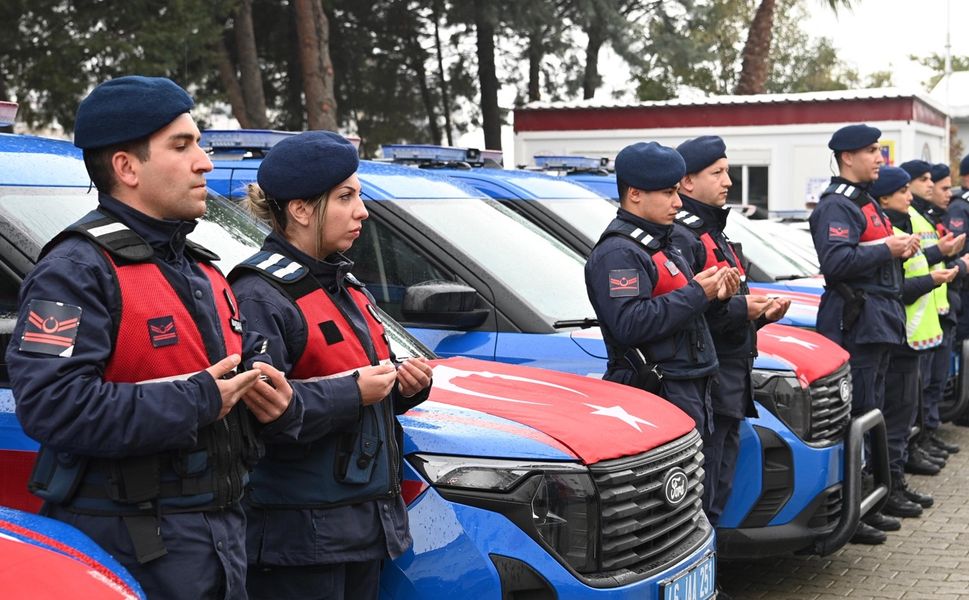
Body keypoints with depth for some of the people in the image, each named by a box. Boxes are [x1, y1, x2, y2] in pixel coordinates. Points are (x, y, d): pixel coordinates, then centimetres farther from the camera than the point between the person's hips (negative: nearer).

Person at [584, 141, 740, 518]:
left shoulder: (660, 243, 20)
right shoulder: (618, 253, -15)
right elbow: (629, 324, -27)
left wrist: (714, 292, 8)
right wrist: (696, 294, -20)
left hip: (691, 389, 11)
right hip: (657, 392, -11)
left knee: (699, 498, 17)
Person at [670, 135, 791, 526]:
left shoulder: (712, 233, 21)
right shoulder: (680, 237, -13)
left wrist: (761, 313, 10)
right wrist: (740, 309, -19)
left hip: (730, 387, 10)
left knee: (717, 495, 15)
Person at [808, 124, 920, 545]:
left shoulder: (864, 202, 22)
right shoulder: (836, 205, -12)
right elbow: (836, 261, -25)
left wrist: (901, 250, 13)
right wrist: (886, 248, -19)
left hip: (879, 321, 11)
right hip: (856, 320, -11)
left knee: (872, 412, 13)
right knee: (856, 415, -10)